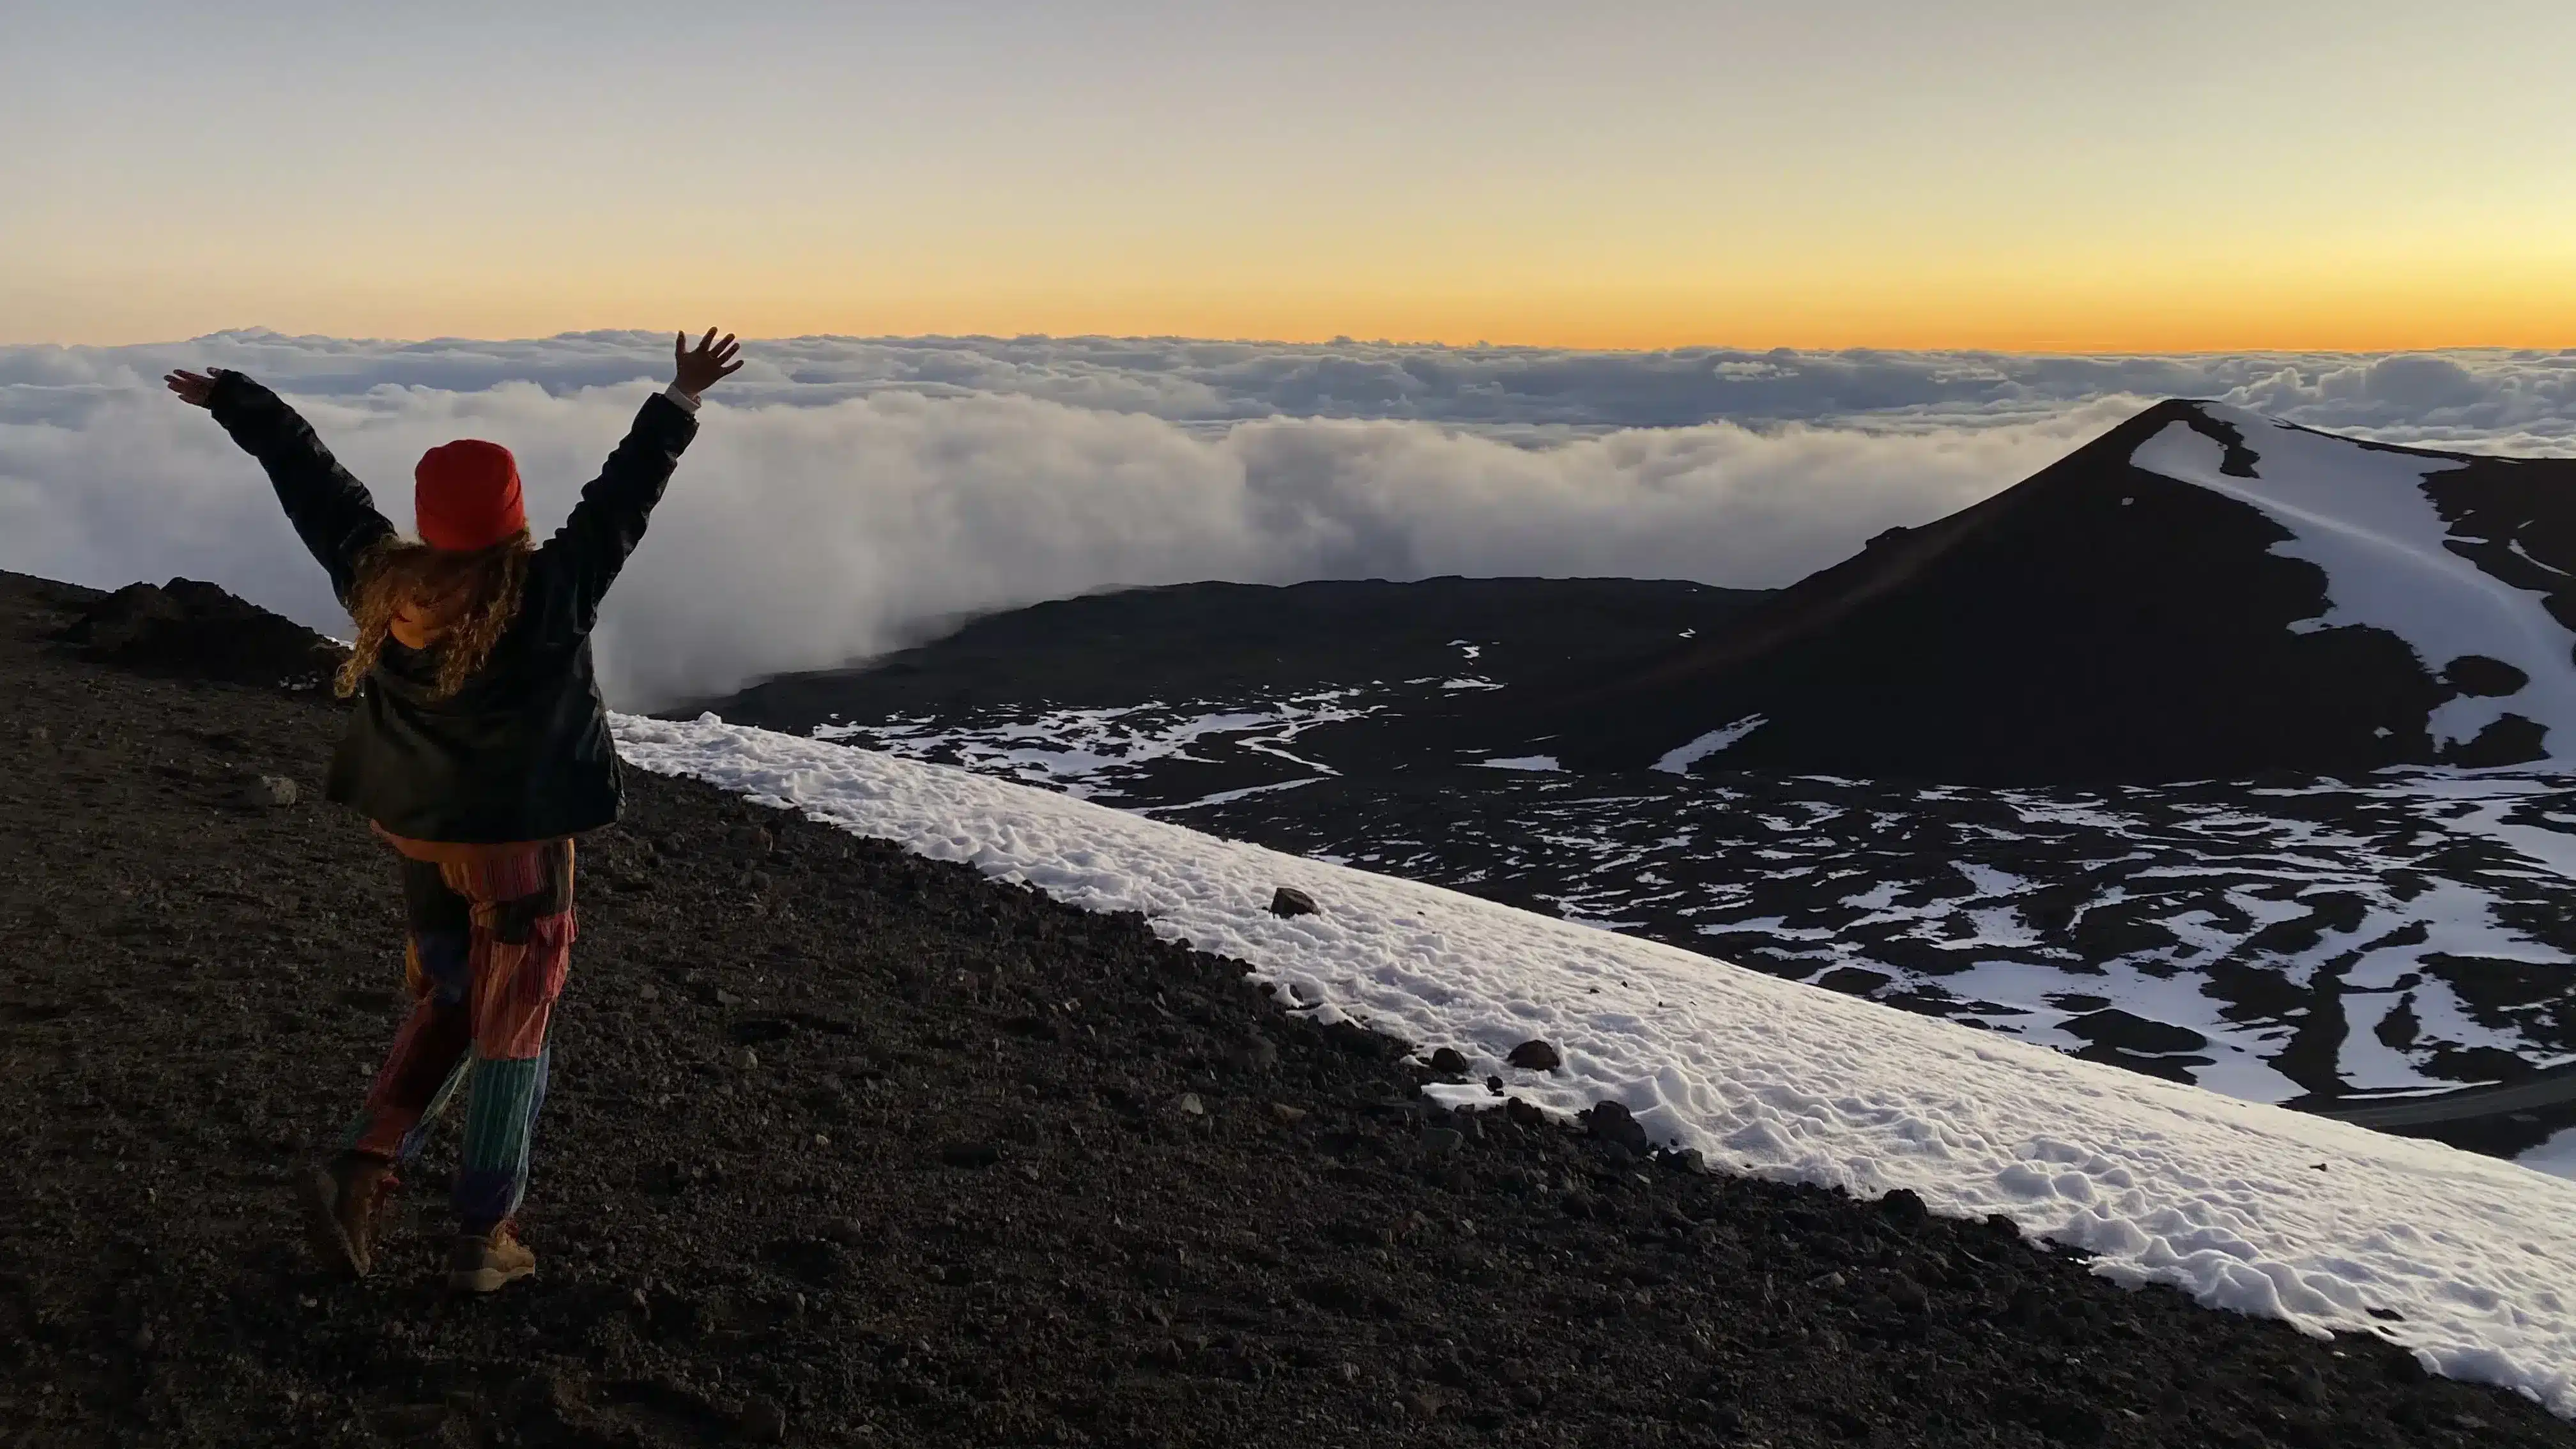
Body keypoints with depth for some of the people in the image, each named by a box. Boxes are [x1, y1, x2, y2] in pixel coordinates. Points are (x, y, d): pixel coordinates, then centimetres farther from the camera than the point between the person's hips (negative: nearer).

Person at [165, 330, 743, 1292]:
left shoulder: (378, 581, -8)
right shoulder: (549, 596, -20)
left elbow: (311, 480, 4)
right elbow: (622, 499, -16)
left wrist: (232, 401, 15)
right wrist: (678, 406, -9)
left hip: (416, 837, 5)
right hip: (521, 849, -5)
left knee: (444, 1004, 24)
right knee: (510, 1036, 8)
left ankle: (364, 1167, 7)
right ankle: (483, 1238, 14)